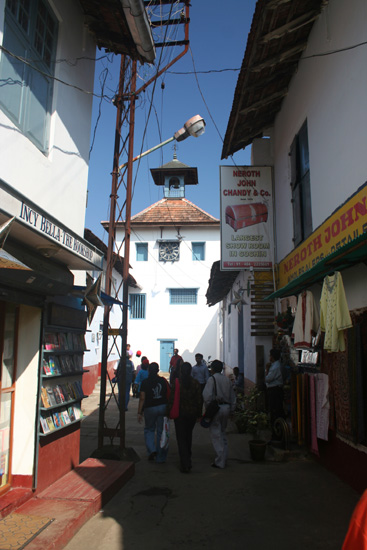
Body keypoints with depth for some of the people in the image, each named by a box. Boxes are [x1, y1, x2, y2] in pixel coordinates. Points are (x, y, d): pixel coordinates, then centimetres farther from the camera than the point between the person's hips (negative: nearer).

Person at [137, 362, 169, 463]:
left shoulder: (145, 382, -7)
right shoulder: (163, 381, 0)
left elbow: (142, 398, -8)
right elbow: (169, 395, 3)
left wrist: (139, 412, -3)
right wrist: (168, 409, 14)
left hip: (150, 408, -2)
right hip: (163, 407, 2)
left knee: (149, 429, 20)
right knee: (161, 431, 9)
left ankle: (152, 450, 2)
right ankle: (161, 457, 14)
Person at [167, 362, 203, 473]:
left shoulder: (176, 382, -11)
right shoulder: (195, 383, -4)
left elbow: (172, 398, -10)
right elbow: (199, 399, -1)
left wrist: (169, 411, 0)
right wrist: (199, 414, 8)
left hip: (179, 413, -3)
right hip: (192, 413, 3)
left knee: (181, 438, 4)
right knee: (188, 436, 22)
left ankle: (185, 465, -2)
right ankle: (188, 459, 37)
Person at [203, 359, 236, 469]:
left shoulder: (212, 379, -9)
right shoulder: (227, 379, 10)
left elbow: (207, 395, -18)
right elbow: (233, 396, 14)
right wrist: (231, 410, 19)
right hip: (226, 407, 6)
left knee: (216, 434, 0)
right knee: (222, 433, 19)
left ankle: (219, 462, 2)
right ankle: (223, 458, 24)